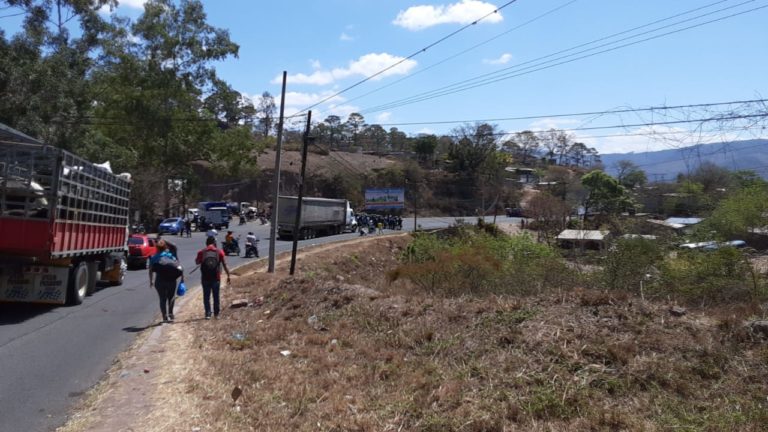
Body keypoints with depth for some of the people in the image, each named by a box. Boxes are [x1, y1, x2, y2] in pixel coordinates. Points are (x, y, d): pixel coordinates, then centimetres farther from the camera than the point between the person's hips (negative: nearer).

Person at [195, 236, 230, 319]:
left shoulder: (201, 252, -1)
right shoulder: (219, 252, -2)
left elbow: (197, 262, 12)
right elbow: (224, 265, -2)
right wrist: (228, 276, 3)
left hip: (205, 278, 0)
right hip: (216, 278, 0)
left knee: (206, 297, 8)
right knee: (216, 296, 13)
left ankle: (208, 313, 1)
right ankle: (216, 313, 19)